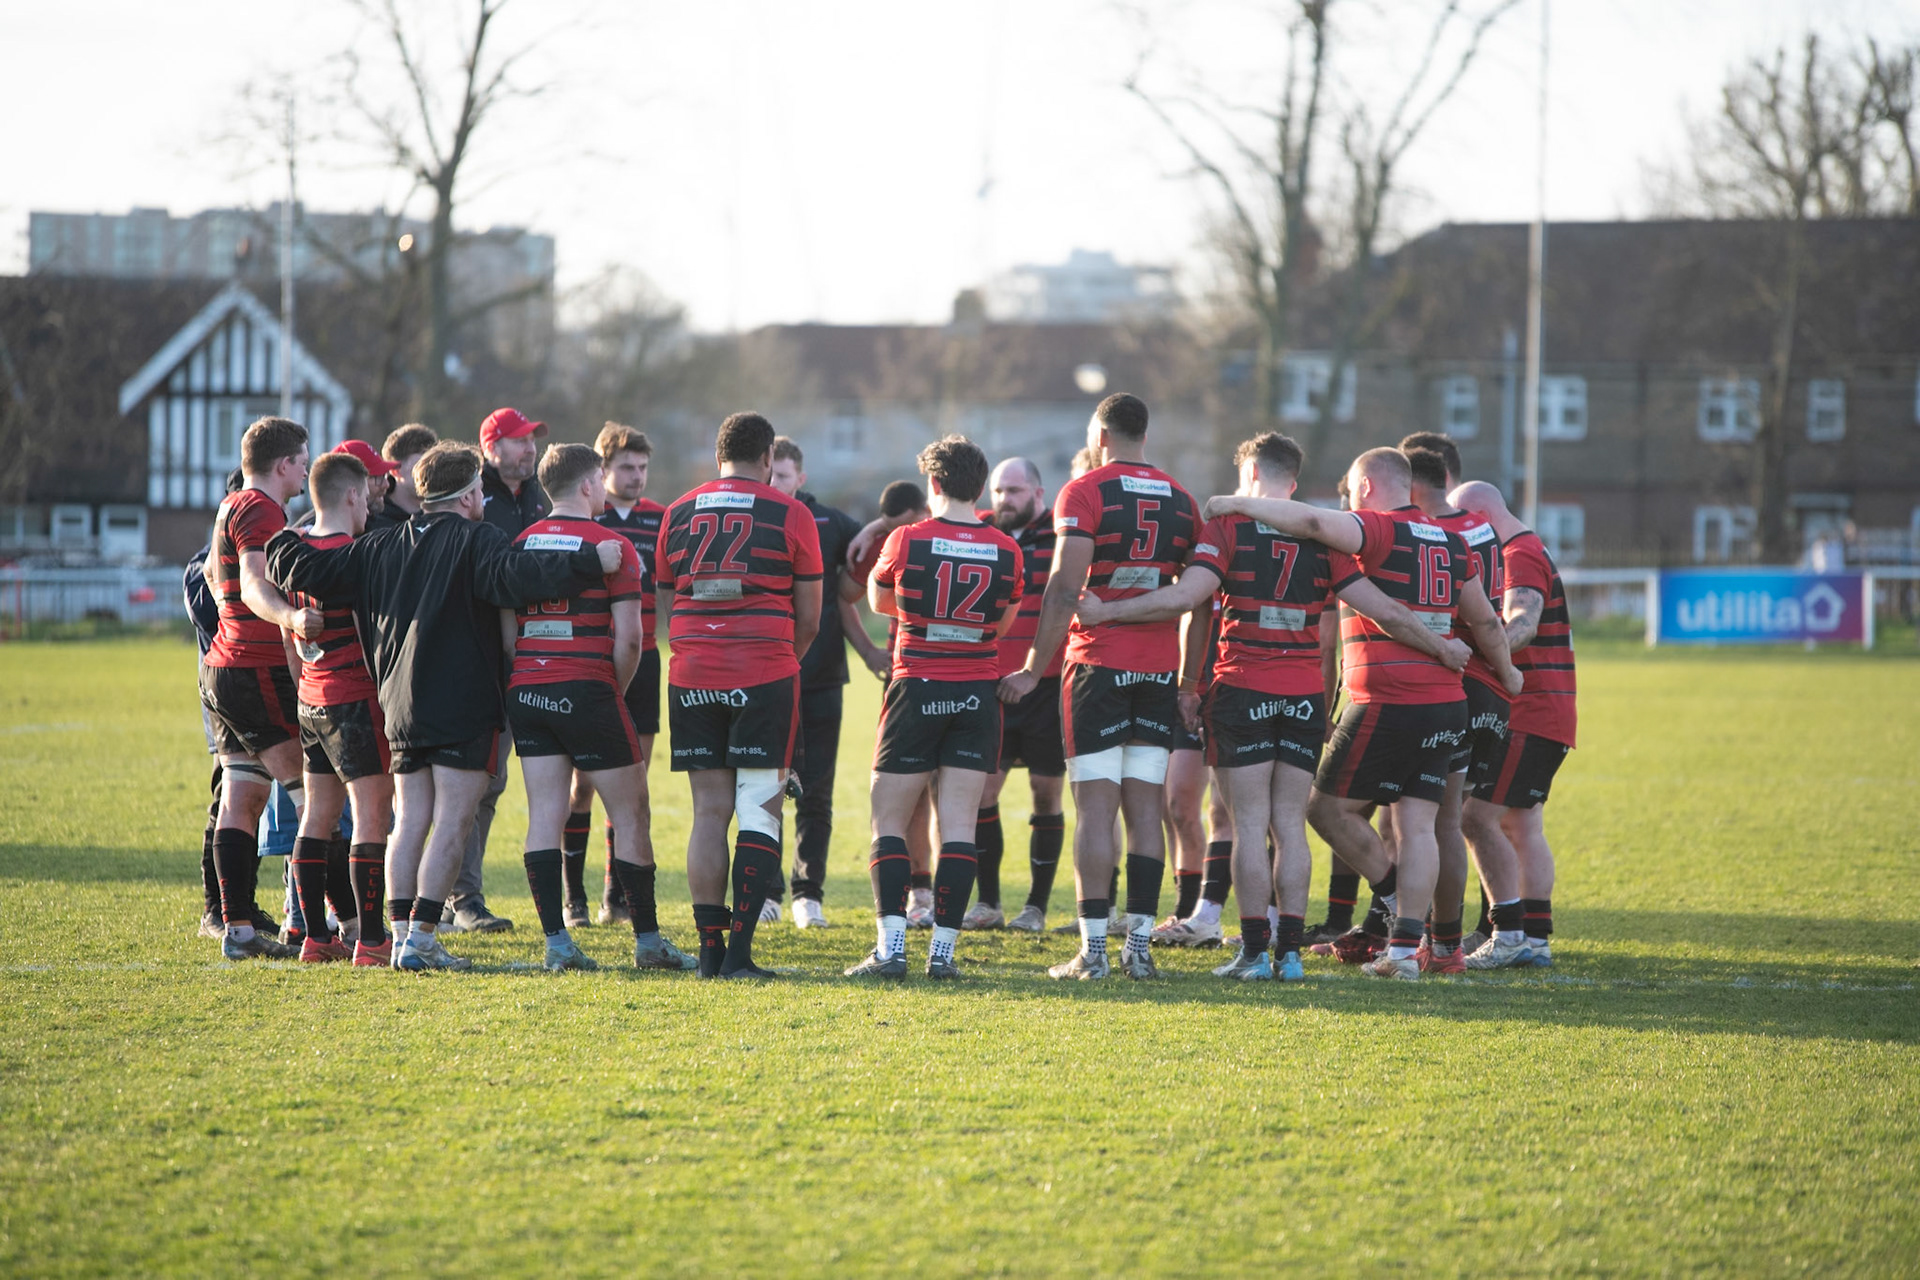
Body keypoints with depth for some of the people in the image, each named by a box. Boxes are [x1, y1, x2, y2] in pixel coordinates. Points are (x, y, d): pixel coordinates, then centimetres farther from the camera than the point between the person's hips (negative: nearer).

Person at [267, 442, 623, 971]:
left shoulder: (381, 547, 12)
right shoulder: (474, 540, -5)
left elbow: (299, 570, 11)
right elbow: (516, 576, -24)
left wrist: (283, 543, 32)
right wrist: (591, 563, -26)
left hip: (399, 707, 6)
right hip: (462, 708, -6)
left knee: (410, 820, 9)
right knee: (452, 823, -5)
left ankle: (403, 937, 5)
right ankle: (421, 940, -10)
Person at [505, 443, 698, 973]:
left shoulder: (522, 543, 9)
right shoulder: (610, 544, -6)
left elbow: (507, 631, 8)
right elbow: (628, 636, -9)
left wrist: (530, 681, 16)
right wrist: (617, 690, 6)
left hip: (526, 691, 5)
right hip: (587, 690, -5)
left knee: (545, 816, 3)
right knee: (628, 816, 5)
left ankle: (556, 942, -3)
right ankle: (647, 940, 9)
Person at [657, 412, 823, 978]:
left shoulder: (679, 513, 9)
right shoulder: (790, 515, 0)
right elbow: (808, 617, 4)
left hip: (691, 676, 3)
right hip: (764, 676, -3)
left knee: (709, 811, 7)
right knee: (759, 808, 0)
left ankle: (710, 947, 5)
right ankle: (739, 948, -8)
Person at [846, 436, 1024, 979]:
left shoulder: (907, 540, -7)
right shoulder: (1005, 551, -1)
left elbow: (878, 601, 11)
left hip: (917, 689, -2)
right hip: (978, 692, 2)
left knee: (889, 824, 3)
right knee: (959, 826, 2)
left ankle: (891, 947, -9)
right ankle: (943, 948, -2)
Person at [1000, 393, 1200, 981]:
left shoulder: (1084, 493, -5)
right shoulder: (1180, 499, 11)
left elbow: (1065, 589, -13)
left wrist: (1034, 668, -10)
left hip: (1098, 664, -5)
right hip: (1160, 668, 5)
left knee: (1096, 807, -5)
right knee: (1145, 806, 7)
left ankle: (1094, 949, -8)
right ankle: (1140, 943, 4)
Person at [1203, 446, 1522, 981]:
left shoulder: (1376, 531, -9)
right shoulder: (1449, 542, 12)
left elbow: (1312, 521, -27)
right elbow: (1484, 621, 19)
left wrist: (1238, 503, -16)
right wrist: (1506, 672, 37)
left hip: (1386, 706, -7)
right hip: (1446, 703, 7)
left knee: (1327, 806, 8)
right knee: (1416, 825, 5)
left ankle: (1396, 901, 10)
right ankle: (1405, 949, 3)